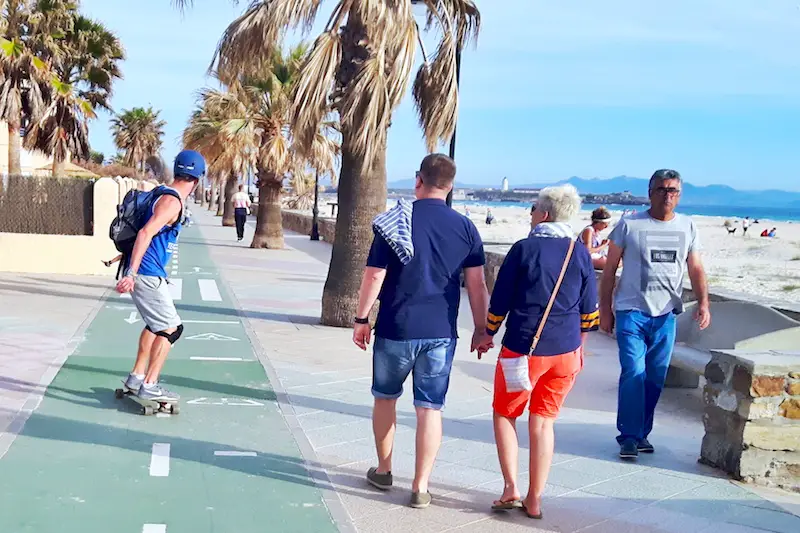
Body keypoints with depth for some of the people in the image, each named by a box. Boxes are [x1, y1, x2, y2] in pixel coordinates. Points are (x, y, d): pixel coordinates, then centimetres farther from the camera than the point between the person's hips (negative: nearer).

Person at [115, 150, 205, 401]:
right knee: (171, 328, -5)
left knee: (156, 324, 23)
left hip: (147, 274, 10)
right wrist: (131, 273, -32)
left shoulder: (165, 196, 13)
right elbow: (145, 233, -27)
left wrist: (132, 268, 35)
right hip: (147, 274, -10)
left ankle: (136, 376, 30)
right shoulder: (172, 202, -17)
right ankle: (149, 386, -2)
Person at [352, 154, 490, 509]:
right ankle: (420, 487, 9)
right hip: (441, 332, 1)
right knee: (430, 408, 6)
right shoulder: (465, 228, 0)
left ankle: (383, 471, 31)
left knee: (385, 397, 19)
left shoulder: (393, 222, -5)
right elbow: (477, 285, 0)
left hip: (396, 329, -1)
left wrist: (361, 319, 4)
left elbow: (374, 276, -6)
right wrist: (481, 328, 10)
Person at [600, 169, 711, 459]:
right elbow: (610, 270, 2)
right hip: (632, 312, -3)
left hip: (666, 315, 4)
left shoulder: (687, 227, 9)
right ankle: (629, 436, -2)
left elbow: (696, 269, 7)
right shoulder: (629, 225, -1)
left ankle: (642, 433, 21)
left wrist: (703, 302, -9)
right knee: (633, 373, -11)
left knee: (656, 378, 8)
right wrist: (605, 310, 0)